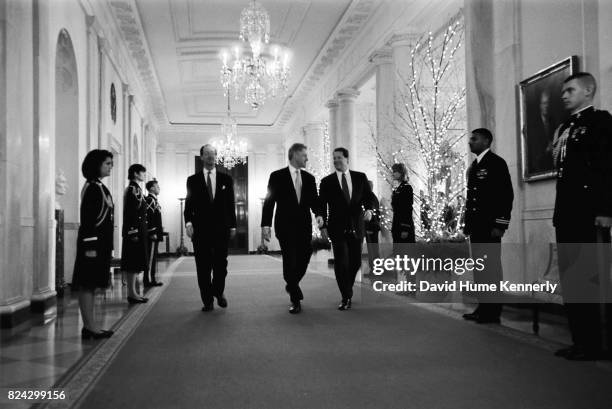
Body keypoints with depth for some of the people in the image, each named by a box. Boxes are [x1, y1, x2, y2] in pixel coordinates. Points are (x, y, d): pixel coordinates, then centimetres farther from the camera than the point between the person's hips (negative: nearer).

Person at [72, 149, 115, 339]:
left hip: (101, 243, 10)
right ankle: (90, 326, -1)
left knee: (91, 284, 11)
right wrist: (90, 246, -21)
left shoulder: (100, 187, 16)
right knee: (87, 284, -4)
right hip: (93, 242, -10)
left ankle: (89, 326, 16)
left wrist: (107, 247, 19)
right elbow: (87, 219, -18)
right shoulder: (91, 187, -12)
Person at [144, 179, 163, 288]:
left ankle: (151, 279, 17)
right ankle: (149, 280, -4)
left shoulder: (154, 200, 18)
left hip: (155, 234, 10)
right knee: (151, 257, -7)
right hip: (152, 234, -10)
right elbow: (148, 218, -20)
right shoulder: (150, 200, -13)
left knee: (153, 257, 12)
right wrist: (153, 233, -21)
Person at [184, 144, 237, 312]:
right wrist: (188, 222, -11)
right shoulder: (193, 180, 9)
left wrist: (232, 226, 6)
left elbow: (231, 204, 10)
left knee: (221, 264, 1)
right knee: (203, 267, 1)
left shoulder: (226, 179, 11)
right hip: (200, 229, 0)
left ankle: (218, 291, 25)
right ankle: (207, 300, 10)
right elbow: (189, 204, 4)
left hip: (221, 229, 1)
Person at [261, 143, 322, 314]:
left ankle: (291, 285, 33)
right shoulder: (277, 176, 0)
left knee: (304, 259, 3)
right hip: (286, 226, -4)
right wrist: (265, 224, -10)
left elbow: (314, 200, 12)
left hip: (304, 226, 4)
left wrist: (318, 214, -10)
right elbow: (269, 201, -3)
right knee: (290, 262, -3)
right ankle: (295, 300, 8)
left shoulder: (309, 178, 12)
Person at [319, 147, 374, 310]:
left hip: (356, 227, 2)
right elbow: (322, 205, 3)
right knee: (341, 262, -9)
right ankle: (346, 297, 3)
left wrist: (368, 209, -16)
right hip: (337, 228, -2)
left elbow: (368, 196, 5)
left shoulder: (360, 177, 6)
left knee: (355, 262, 7)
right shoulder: (327, 181, 2)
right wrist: (323, 225, -5)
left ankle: (347, 290, 32)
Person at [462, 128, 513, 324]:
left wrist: (500, 225, -16)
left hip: (490, 225, -8)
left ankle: (493, 312, 1)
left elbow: (507, 195, -11)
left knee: (491, 267, -5)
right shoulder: (473, 167, 19)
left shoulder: (496, 163, -5)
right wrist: (467, 223, 14)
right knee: (479, 268, 8)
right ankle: (483, 308, 14)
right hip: (476, 225, 8)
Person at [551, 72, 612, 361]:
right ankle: (580, 340, 17)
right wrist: (560, 212, 14)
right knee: (570, 278, 9)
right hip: (566, 213, 8)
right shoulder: (564, 128, 19)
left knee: (586, 278, -4)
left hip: (588, 214, -8)